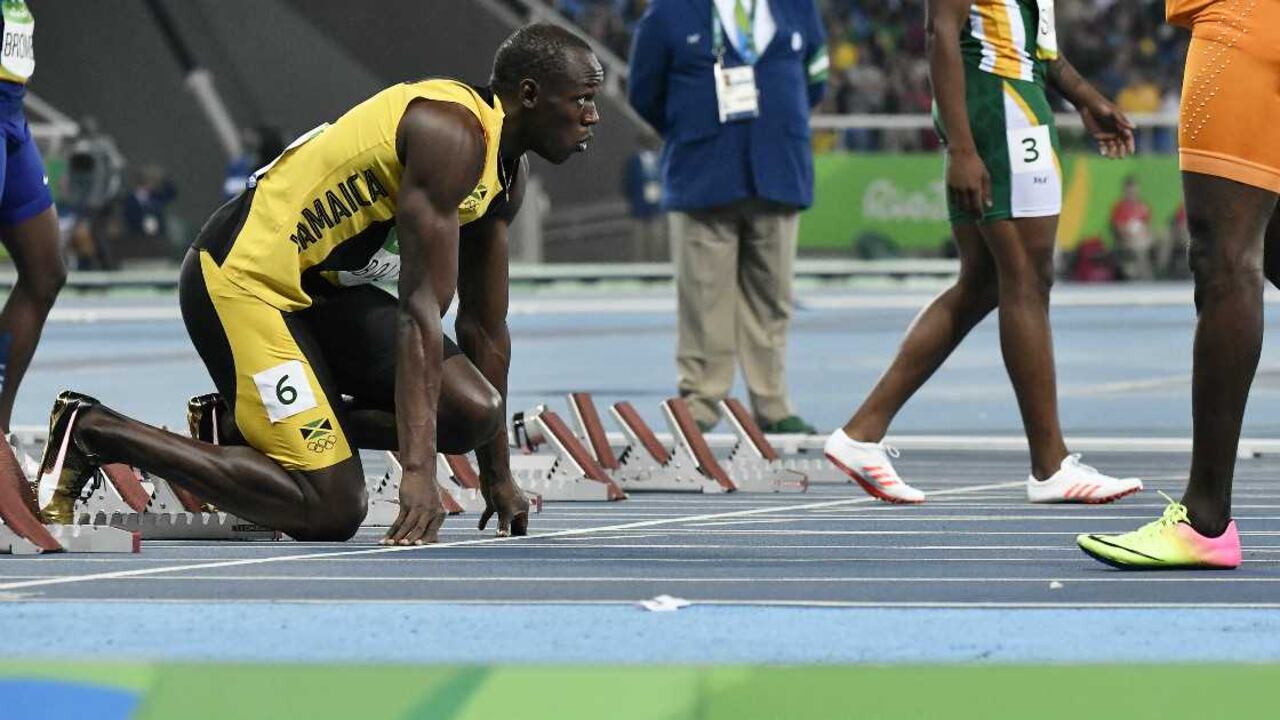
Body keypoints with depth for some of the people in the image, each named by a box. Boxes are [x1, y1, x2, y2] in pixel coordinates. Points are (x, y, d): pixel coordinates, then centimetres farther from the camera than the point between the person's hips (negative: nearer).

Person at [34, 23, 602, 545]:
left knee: (474, 412, -5)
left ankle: (237, 430, 7)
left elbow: (485, 328, 18)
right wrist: (417, 472, -31)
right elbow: (421, 309, -27)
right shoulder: (453, 134, -22)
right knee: (331, 510, -16)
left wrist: (498, 477, 20)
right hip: (243, 279, -10)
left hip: (320, 287, 10)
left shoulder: (507, 176, 9)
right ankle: (91, 430, -6)